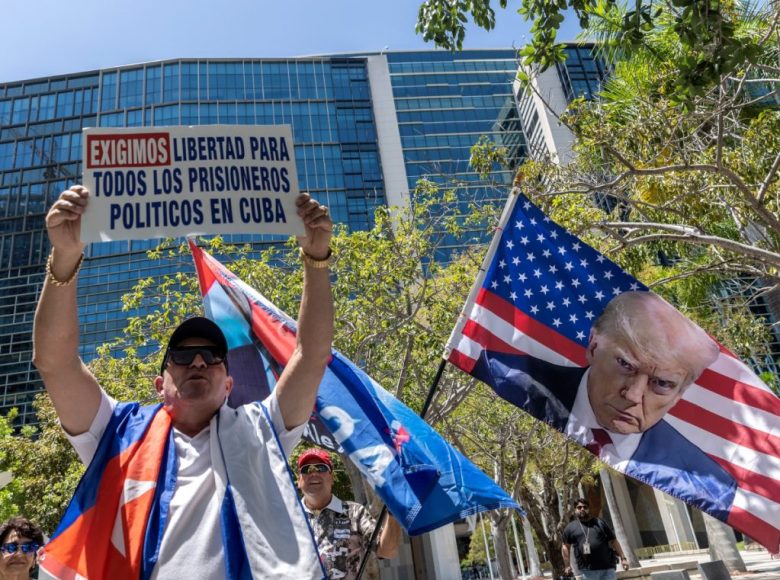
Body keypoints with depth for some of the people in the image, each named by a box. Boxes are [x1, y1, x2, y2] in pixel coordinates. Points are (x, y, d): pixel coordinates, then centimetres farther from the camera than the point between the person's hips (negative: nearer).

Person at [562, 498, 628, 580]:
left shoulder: (600, 523, 10)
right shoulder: (570, 528, 8)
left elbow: (613, 541, 12)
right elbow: (565, 546, 14)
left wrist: (623, 558, 5)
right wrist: (568, 565, 9)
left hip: (607, 568, 1)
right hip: (587, 570, -1)